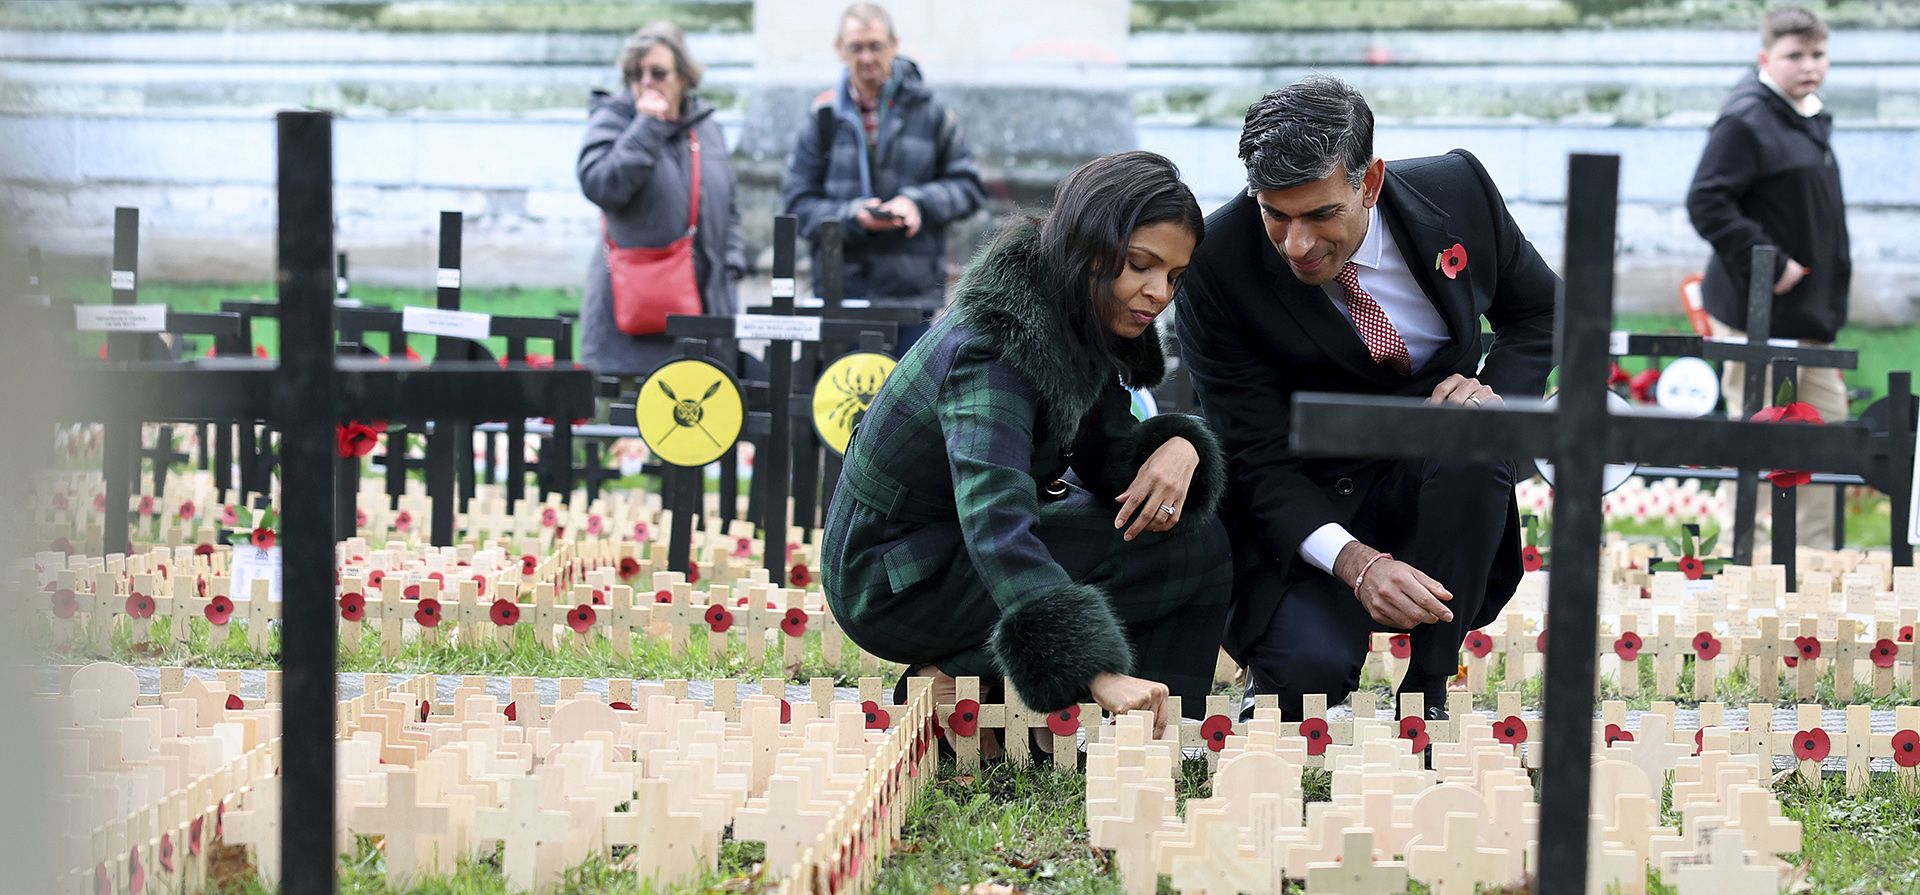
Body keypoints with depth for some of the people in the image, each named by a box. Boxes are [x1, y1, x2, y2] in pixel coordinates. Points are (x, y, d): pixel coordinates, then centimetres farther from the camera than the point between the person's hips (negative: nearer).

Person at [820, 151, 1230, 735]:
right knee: (1194, 548, -16)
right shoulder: (991, 347, -27)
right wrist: (1099, 672, -49)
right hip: (897, 581, -9)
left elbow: (1104, 464, 6)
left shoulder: (1085, 328, 0)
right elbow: (995, 527, -40)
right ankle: (959, 682, -13)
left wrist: (1178, 446, -18)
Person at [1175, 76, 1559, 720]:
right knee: (1309, 670, -30)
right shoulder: (1218, 266, -20)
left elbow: (1539, 311, 8)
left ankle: (1428, 694, -17)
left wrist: (1497, 391, -15)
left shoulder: (1457, 190, -11)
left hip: (1434, 488, 3)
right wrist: (1354, 562, -35)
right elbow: (1255, 461, -19)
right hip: (1301, 514, -2)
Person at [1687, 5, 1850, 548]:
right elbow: (1707, 203, -23)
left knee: (1829, 418, 14)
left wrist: (1834, 282, 17)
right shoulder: (1746, 121, -16)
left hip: (1810, 315, 10)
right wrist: (1768, 264, -24)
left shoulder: (1812, 121, 14)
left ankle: (1817, 556, 22)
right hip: (1758, 312, -10)